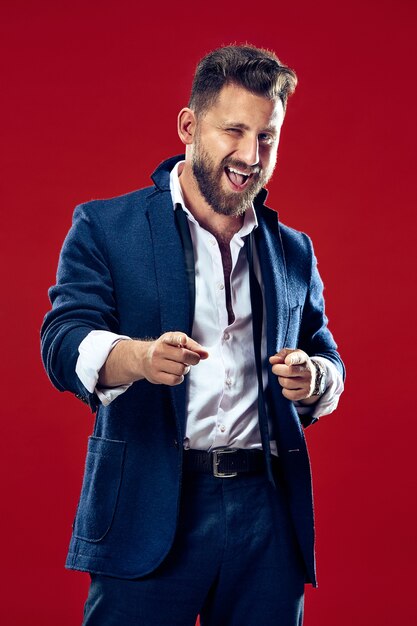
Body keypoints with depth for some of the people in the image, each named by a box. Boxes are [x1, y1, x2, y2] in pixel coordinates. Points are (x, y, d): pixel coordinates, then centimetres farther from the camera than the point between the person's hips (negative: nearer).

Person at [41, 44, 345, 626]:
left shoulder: (294, 251, 15)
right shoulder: (104, 227, 3)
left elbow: (326, 355, 19)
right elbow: (63, 341, -8)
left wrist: (315, 378, -7)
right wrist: (137, 356, -30)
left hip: (268, 513, 3)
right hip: (149, 510, -3)